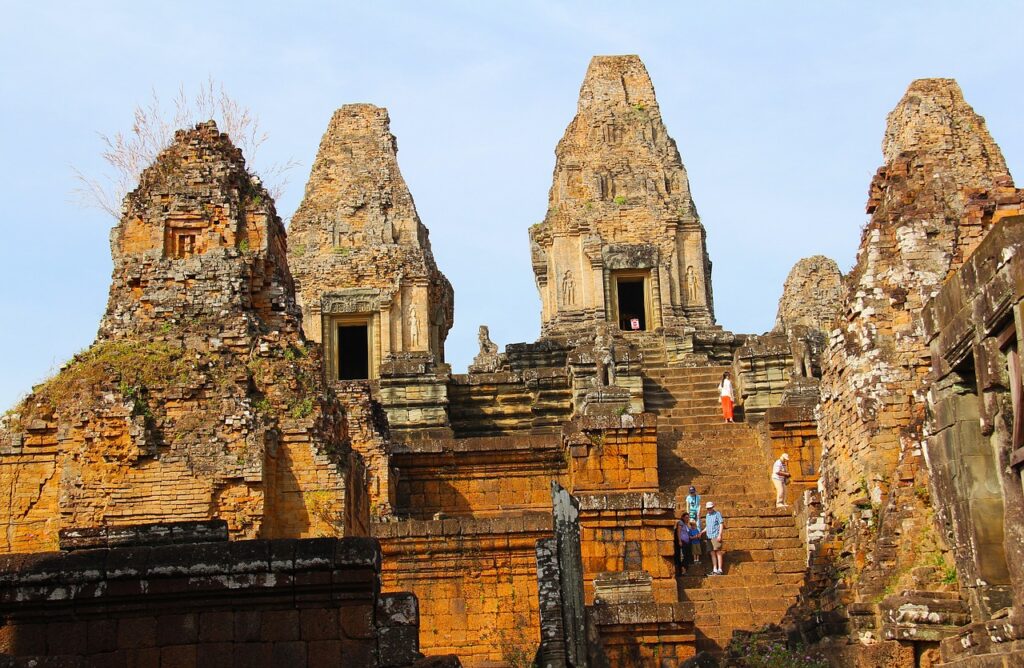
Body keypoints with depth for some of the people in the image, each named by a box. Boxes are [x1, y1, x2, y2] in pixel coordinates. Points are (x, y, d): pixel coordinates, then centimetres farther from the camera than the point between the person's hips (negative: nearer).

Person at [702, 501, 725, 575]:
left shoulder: (717, 514, -2)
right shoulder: (707, 515, 18)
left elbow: (721, 524, -7)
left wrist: (719, 535, -15)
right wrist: (702, 532, 9)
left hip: (716, 536, -7)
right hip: (709, 536, 7)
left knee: (718, 552, -6)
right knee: (712, 553, 6)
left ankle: (720, 569, -6)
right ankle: (714, 570, 8)